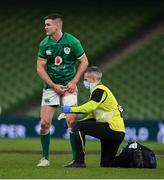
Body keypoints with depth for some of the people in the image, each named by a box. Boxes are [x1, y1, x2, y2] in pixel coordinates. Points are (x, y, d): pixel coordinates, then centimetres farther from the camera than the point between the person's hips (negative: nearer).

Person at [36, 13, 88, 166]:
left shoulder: (72, 42, -8)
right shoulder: (44, 44, -2)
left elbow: (84, 62, 0)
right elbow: (40, 68, 0)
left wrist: (74, 81, -8)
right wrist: (54, 85, -8)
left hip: (69, 86, -2)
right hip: (50, 86, 2)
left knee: (71, 121, -13)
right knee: (45, 122, -5)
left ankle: (76, 158, -4)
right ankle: (45, 158, 10)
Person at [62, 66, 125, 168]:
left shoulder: (100, 90, -9)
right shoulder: (97, 90, 22)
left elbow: (89, 108, -23)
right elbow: (93, 115, 22)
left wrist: (70, 109, -13)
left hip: (112, 128, -10)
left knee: (78, 127, -13)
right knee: (106, 164, 16)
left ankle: (79, 162, -14)